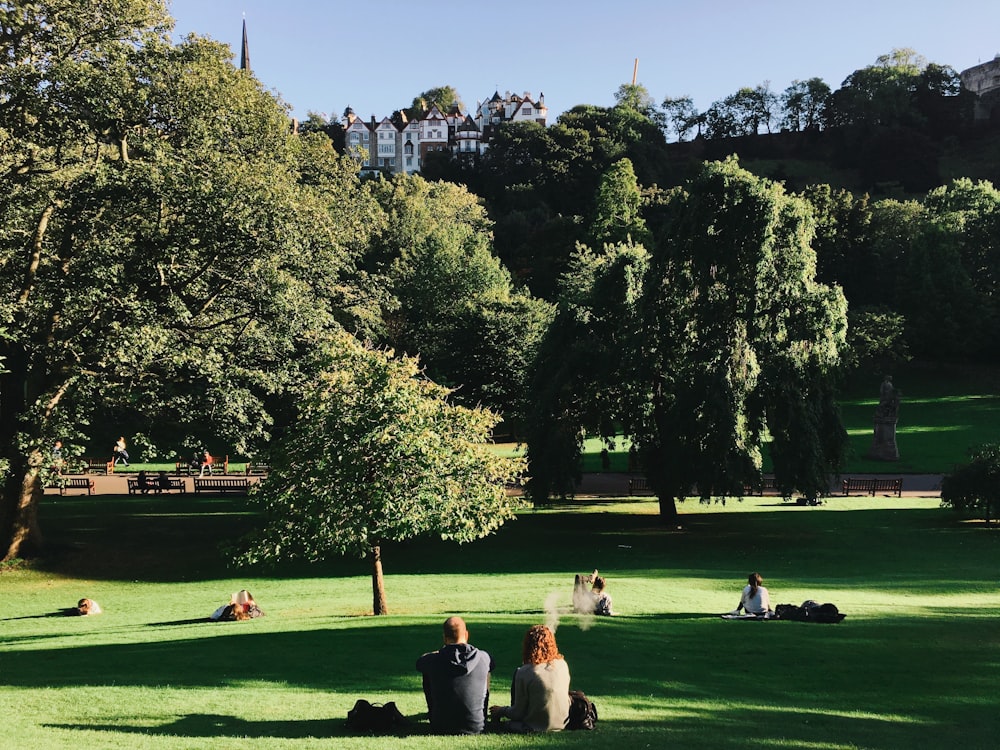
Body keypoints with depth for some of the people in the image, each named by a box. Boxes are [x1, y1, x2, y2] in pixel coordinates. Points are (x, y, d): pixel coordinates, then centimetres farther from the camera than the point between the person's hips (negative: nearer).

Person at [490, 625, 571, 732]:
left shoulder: (524, 672, -17)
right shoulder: (562, 665, -4)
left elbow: (518, 712, -10)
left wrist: (501, 710, 11)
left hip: (536, 727, -5)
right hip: (561, 723, 5)